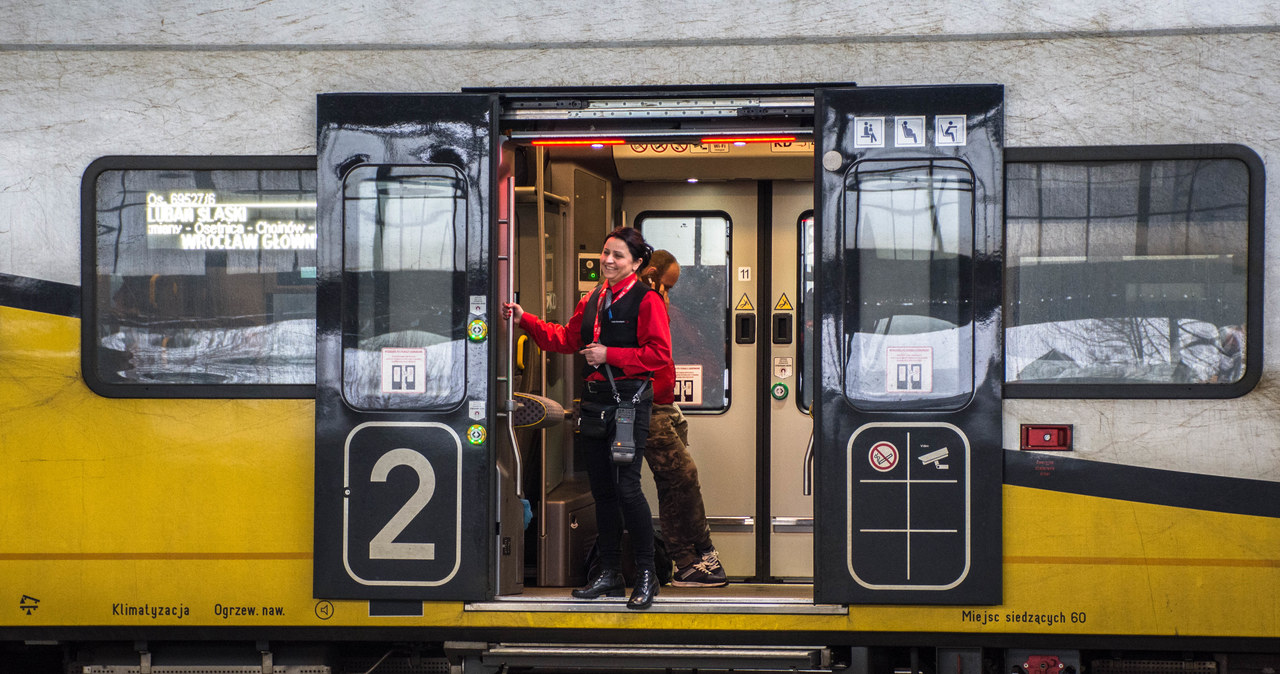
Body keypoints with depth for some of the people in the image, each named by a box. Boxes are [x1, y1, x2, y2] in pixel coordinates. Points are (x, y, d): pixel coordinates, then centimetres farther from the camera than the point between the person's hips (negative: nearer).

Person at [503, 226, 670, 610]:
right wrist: (525, 320, 12)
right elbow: (566, 340, 19)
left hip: (630, 401, -8)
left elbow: (659, 354, -14)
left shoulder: (646, 301, -7)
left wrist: (610, 355, -16)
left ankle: (646, 574, -3)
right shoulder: (592, 300, 15)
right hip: (595, 400, 8)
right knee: (602, 488, 10)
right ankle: (610, 573, 19)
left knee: (626, 487, -13)